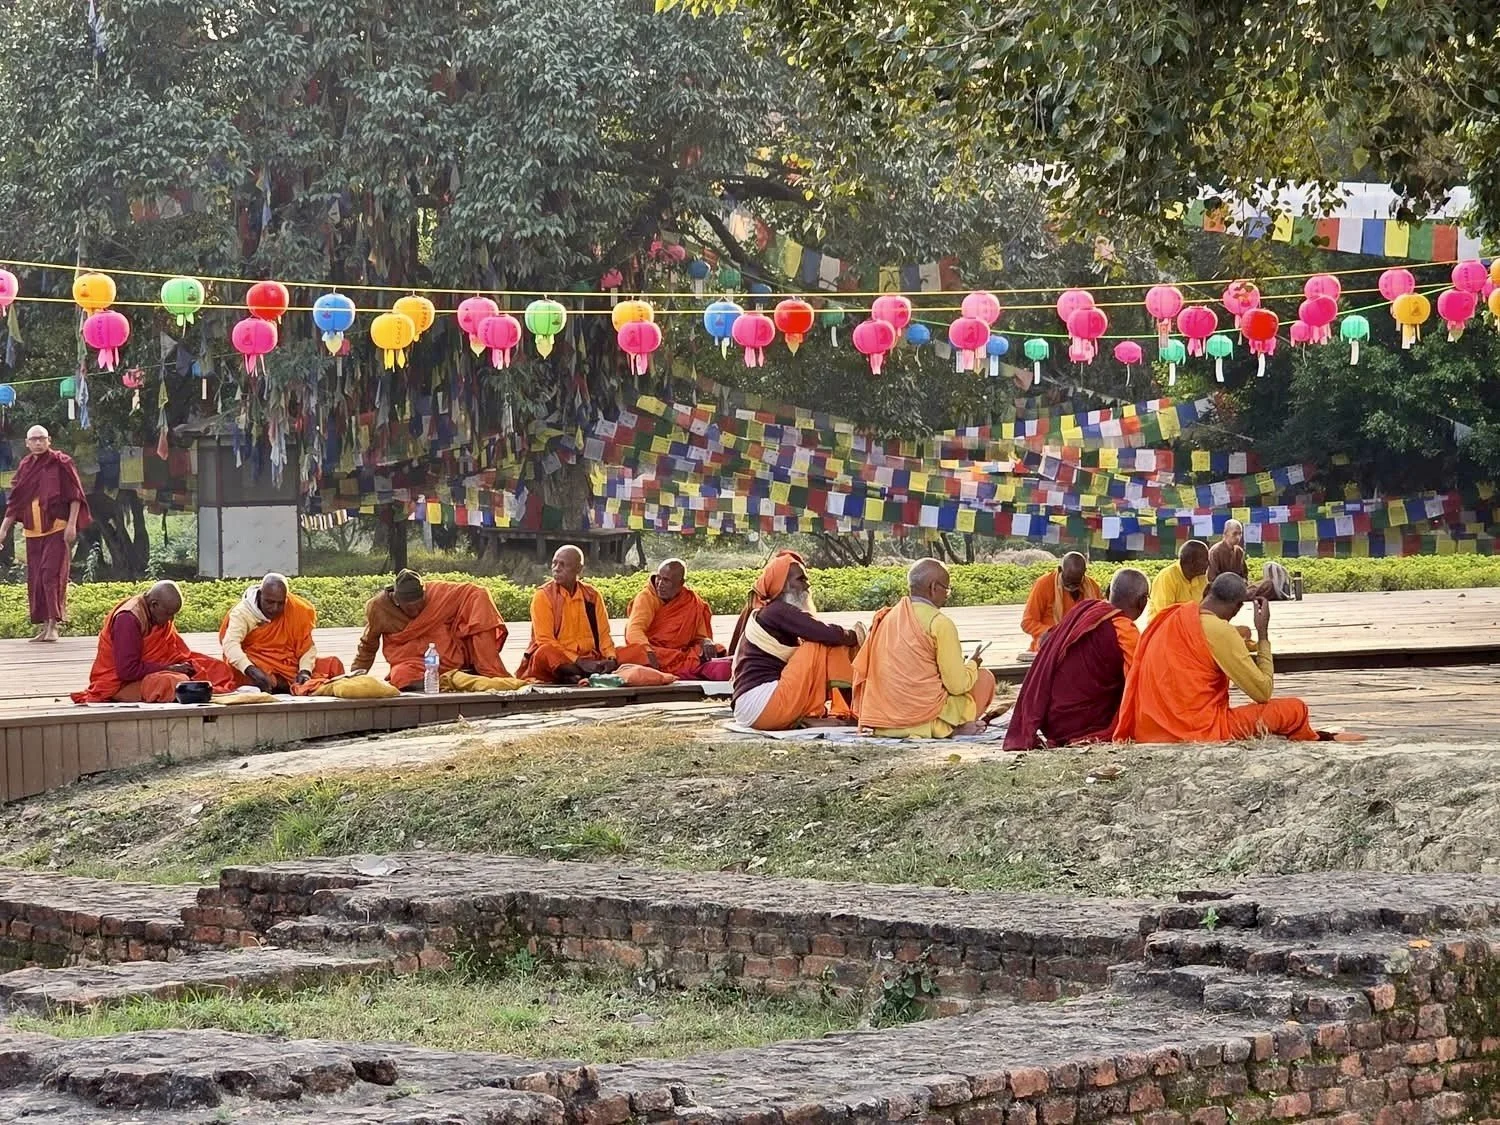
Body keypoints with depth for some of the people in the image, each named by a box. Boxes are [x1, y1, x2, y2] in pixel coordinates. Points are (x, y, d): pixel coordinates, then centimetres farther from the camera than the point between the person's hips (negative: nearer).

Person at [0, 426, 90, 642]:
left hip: (57, 529, -6)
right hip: (33, 531, 6)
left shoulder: (61, 463, -3)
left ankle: (53, 625, -14)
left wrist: (72, 525, -12)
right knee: (35, 579, 5)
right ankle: (42, 626, 11)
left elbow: (75, 496, -5)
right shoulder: (25, 467, 12)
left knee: (52, 574, -14)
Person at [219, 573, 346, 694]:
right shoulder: (242, 612, -12)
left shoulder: (298, 611, -3)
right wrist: (252, 671, -44)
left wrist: (305, 671, -20)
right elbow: (231, 644, -27)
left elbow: (307, 647, 1)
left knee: (333, 664, -12)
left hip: (289, 666, 4)